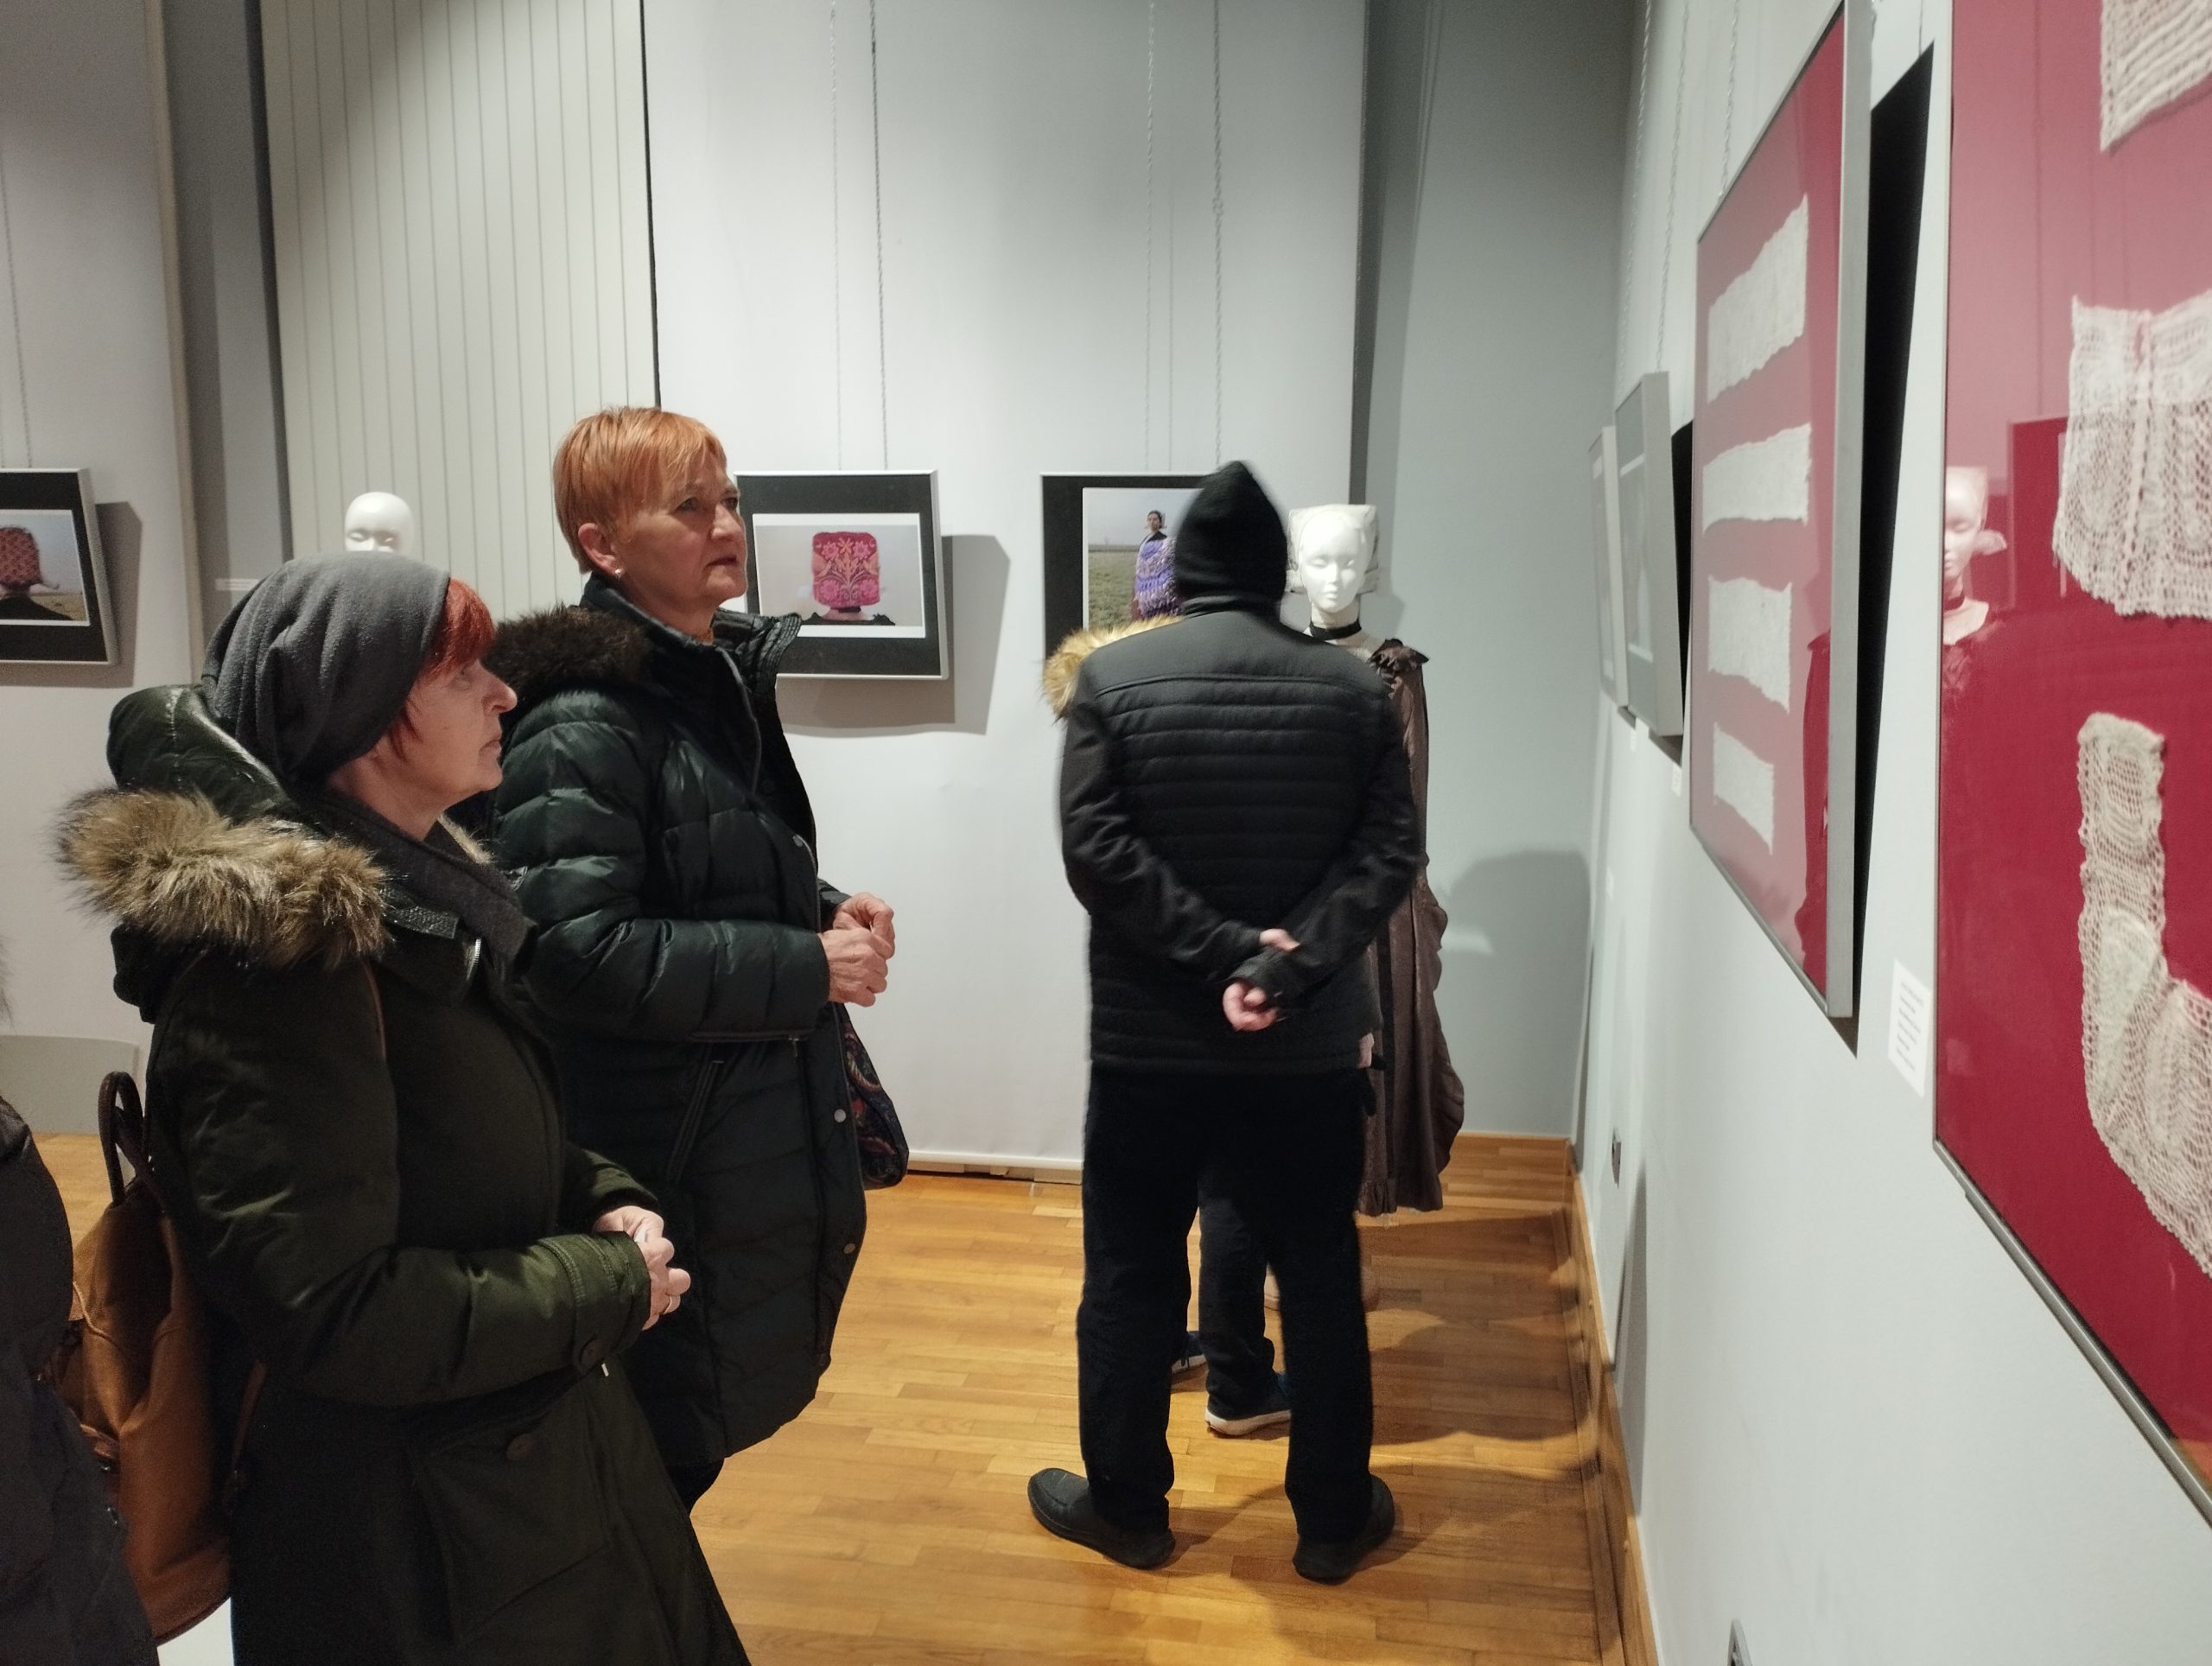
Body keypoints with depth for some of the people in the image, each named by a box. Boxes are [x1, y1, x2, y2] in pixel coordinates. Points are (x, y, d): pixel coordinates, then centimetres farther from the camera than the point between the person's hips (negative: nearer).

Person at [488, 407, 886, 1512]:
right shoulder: (582, 727, -18)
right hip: (665, 1162, -8)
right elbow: (579, 954, -26)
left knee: (693, 1435, 21)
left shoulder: (725, 681, 10)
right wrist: (806, 965, -21)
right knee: (667, 1449, 7)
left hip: (766, 1126, 9)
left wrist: (830, 915, 1)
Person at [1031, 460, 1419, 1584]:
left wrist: (1223, 952, -15)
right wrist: (1292, 961, -16)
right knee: (1322, 1282, 14)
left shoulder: (1113, 675, -5)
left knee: (1131, 1279, 13)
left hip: (1147, 1043, -1)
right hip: (1312, 1046, 2)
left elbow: (1095, 849, -14)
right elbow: (1389, 853, -8)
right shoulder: (1355, 689, 1)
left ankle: (1126, 1506, 27)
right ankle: (1334, 1518, 27)